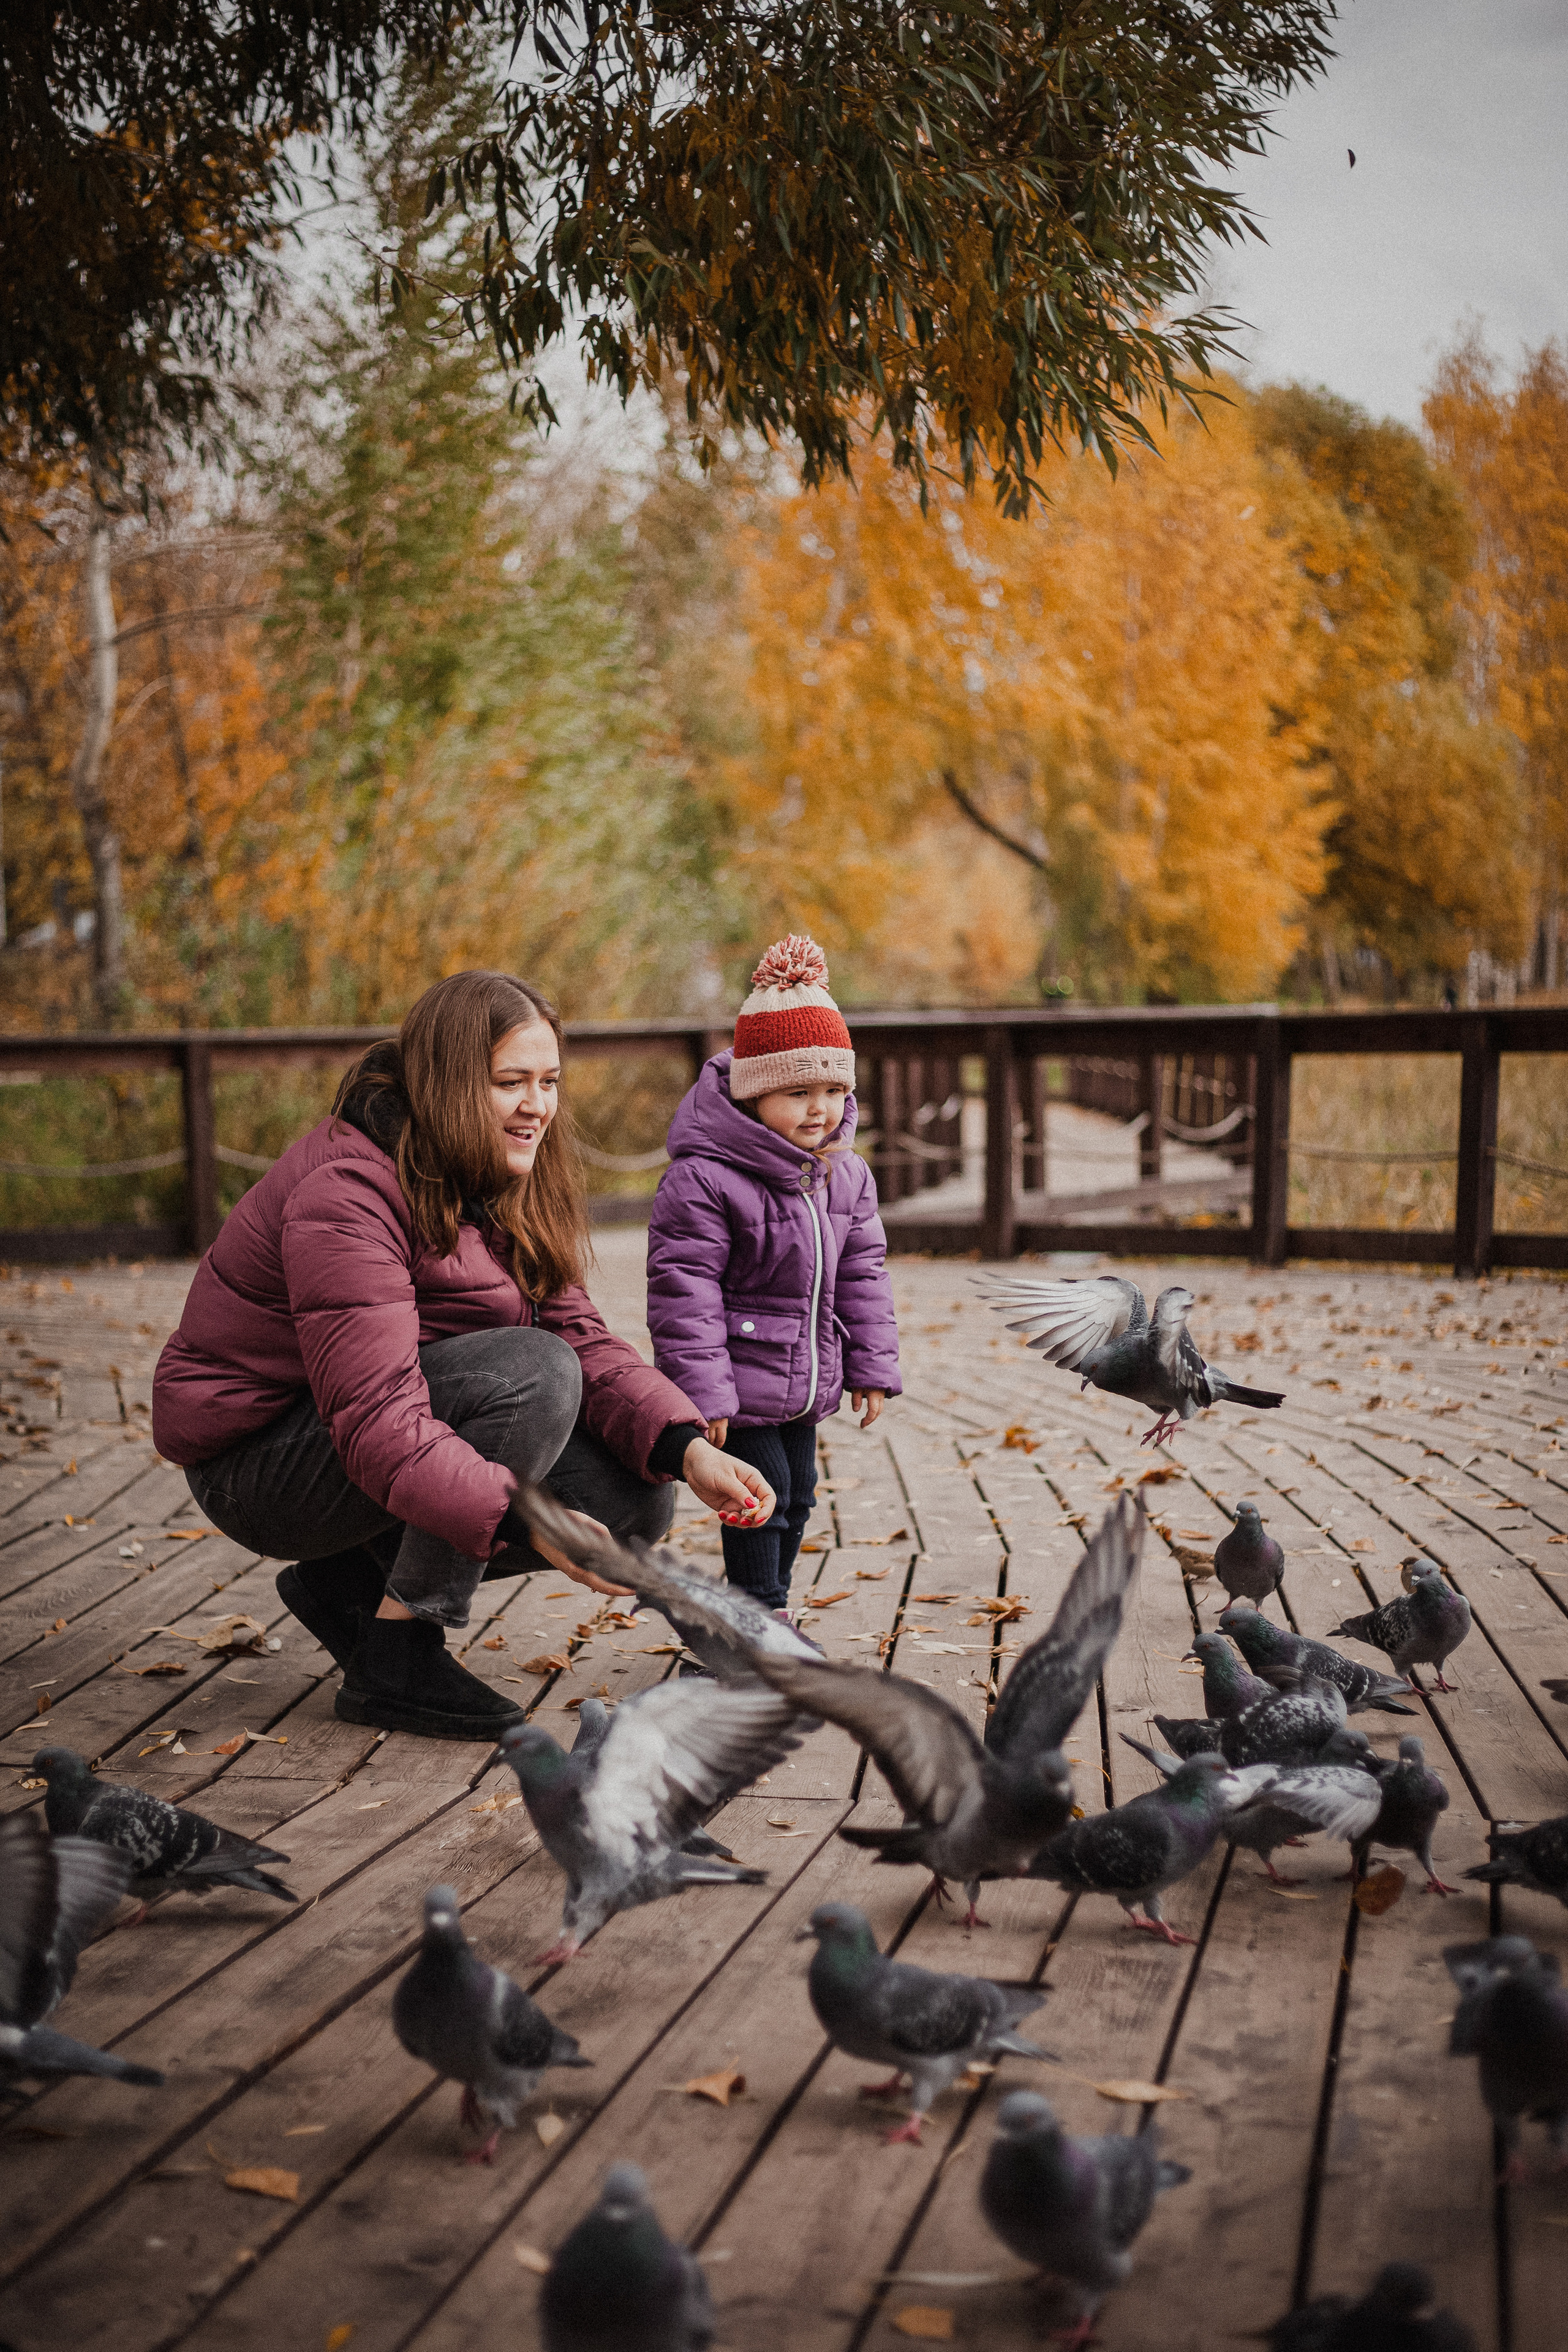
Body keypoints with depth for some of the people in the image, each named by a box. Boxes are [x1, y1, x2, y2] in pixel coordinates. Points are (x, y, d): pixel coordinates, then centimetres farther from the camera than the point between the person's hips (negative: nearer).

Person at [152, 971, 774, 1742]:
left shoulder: (501, 1187, 2)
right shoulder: (346, 1194, -25)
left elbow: (581, 1339, -5)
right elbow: (379, 1425, -34)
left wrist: (688, 1451, -21)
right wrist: (529, 1525, -44)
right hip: (258, 1461, -8)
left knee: (637, 1497, -7)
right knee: (530, 1374, -30)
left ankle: (354, 1584, 7)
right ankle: (394, 1659, -18)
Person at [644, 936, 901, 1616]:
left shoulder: (846, 1176, 2)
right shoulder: (702, 1178, -21)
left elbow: (862, 1273, 10)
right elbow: (683, 1291, -21)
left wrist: (871, 1364, 8)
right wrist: (701, 1392, -23)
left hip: (806, 1382, 8)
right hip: (740, 1385, -8)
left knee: (797, 1495, 17)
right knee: (761, 1495, -5)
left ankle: (765, 1605, 34)